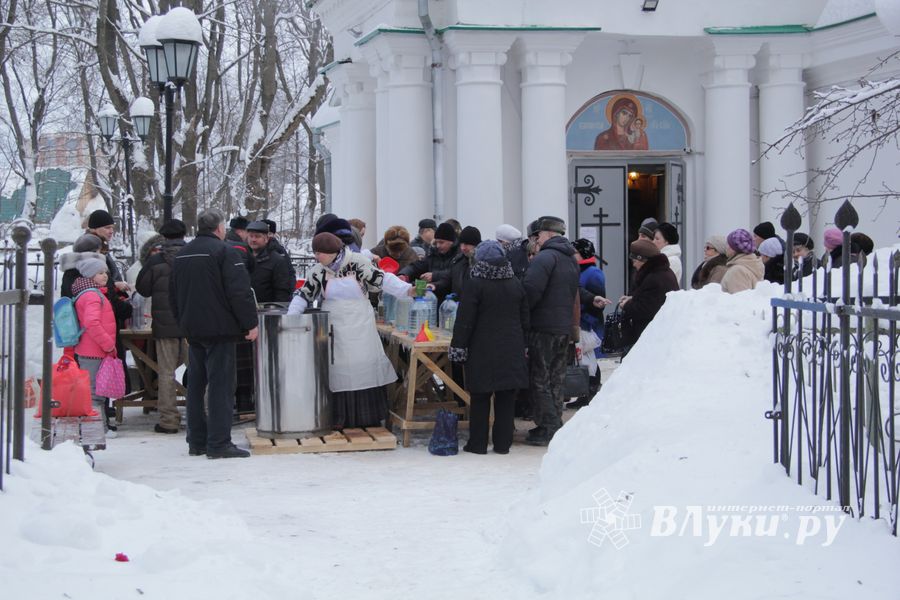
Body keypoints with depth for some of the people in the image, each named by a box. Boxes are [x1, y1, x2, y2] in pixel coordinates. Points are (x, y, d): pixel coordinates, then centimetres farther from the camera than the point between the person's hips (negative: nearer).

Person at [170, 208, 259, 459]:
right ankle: (219, 443, -9)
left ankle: (196, 441, 16)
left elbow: (173, 296, 21)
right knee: (220, 385, -6)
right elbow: (239, 291, -17)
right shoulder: (224, 251, -10)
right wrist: (251, 323, -10)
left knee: (195, 386, 12)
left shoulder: (182, 255, 15)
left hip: (192, 331, 8)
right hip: (219, 330, -7)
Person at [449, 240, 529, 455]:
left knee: (480, 398, 3)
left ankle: (478, 443, 6)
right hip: (511, 350, 4)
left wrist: (458, 348, -6)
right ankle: (503, 443, 11)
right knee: (506, 399, 7)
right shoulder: (516, 284, 8)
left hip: (482, 351, -4)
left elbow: (465, 321, -11)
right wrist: (522, 346, 22)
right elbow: (525, 319, 13)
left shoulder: (474, 284, -9)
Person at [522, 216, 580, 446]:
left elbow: (531, 291, -23)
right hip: (565, 327, 8)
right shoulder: (571, 260, 15)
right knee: (556, 378, 15)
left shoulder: (545, 258, -15)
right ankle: (555, 424, 20)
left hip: (543, 328, -8)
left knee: (540, 379, -2)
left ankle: (547, 428, -3)